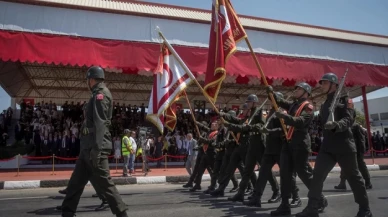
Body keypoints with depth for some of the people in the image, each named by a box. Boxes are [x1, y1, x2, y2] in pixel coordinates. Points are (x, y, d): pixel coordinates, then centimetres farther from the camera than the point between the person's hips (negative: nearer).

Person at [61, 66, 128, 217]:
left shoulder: (100, 95, -10)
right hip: (90, 146, 10)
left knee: (105, 183, -6)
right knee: (76, 181, 13)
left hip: (97, 147, -10)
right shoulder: (98, 94, 20)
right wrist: (92, 148, 20)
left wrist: (96, 149, -25)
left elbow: (100, 124, -20)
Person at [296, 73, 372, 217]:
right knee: (317, 175, -4)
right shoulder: (324, 105, 20)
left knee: (353, 177, 6)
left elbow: (348, 120, -17)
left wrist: (336, 125, -33)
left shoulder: (345, 100, 0)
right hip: (327, 146, 6)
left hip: (344, 145, -6)